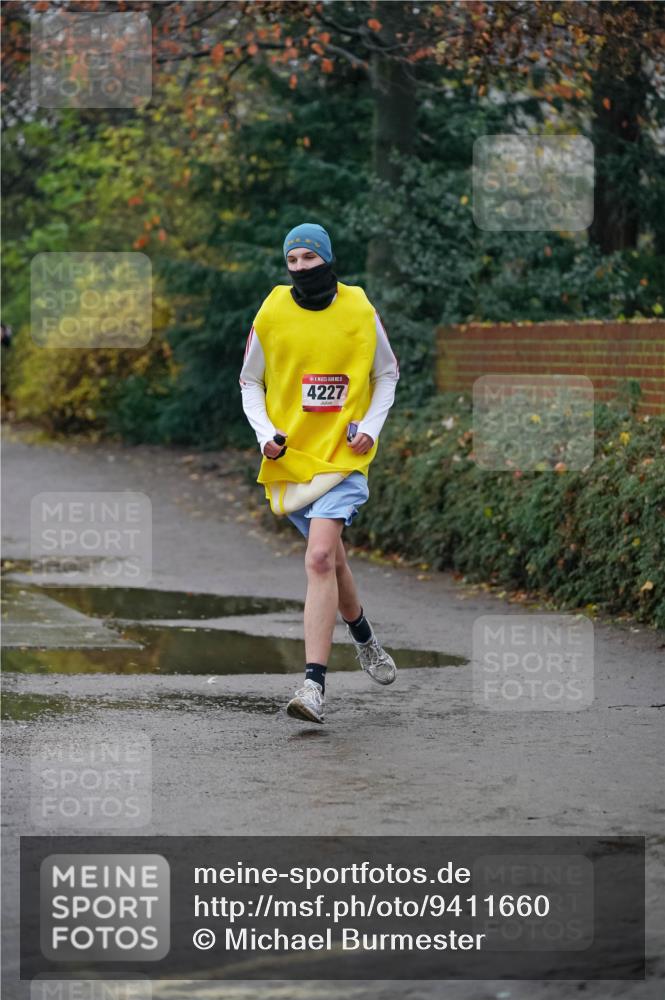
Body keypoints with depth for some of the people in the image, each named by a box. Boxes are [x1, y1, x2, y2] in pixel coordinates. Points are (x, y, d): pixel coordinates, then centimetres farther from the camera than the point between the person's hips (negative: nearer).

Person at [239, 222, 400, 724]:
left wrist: (370, 427, -1)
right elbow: (250, 381, 11)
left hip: (344, 455, -3)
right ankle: (364, 638, 44)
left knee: (320, 559, -19)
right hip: (291, 456, 3)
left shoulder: (360, 310, -2)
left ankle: (314, 683, -21)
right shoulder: (271, 314, -1)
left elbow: (387, 373, 13)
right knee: (331, 557, 15)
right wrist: (265, 433, -4)